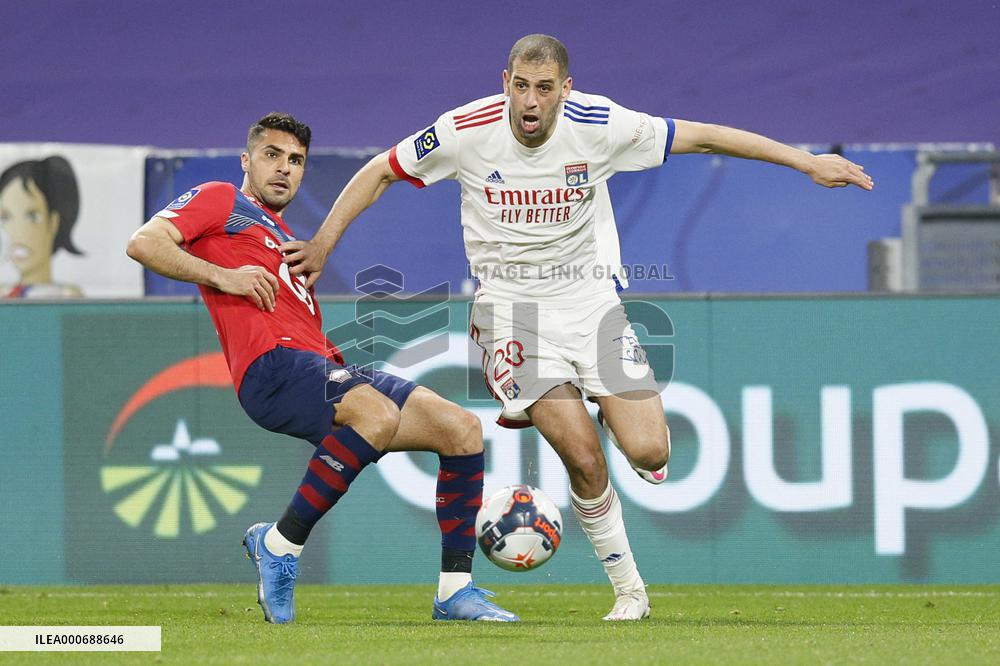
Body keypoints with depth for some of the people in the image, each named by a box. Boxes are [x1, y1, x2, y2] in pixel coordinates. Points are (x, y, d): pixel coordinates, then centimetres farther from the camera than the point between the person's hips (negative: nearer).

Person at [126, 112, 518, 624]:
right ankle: (280, 544, -24)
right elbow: (143, 243, -1)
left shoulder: (289, 243, 37)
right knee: (378, 414, -36)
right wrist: (223, 276, -11)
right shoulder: (219, 201, 14)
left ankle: (455, 590, -1)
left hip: (326, 369, 9)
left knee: (461, 427, -2)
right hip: (271, 366, -9)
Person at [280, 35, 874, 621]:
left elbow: (702, 137, -5)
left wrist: (807, 162, -4)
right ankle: (630, 592, 6)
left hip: (591, 298, 1)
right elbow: (382, 172, 2)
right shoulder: (467, 131, -13)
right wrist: (323, 243, 0)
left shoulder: (600, 125, -12)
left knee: (648, 453, -13)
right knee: (585, 460, -15)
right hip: (512, 306, -1)